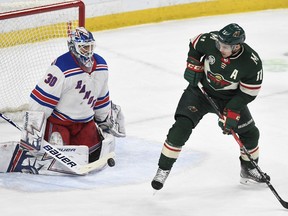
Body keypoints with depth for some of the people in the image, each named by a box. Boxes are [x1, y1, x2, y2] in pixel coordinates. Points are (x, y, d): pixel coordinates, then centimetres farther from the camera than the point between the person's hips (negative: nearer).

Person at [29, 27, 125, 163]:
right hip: (58, 120, -6)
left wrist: (106, 120, 23)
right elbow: (40, 99, -24)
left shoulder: (101, 66, -2)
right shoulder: (61, 68, -26)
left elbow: (101, 96, 15)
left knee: (93, 155, 0)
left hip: (85, 121, 6)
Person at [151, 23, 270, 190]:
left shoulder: (252, 62, -27)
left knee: (250, 133, 5)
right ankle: (163, 170, -7)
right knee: (182, 127, -16)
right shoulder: (211, 40, -25)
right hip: (201, 89, -1)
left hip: (230, 97, 1)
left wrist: (232, 113, -21)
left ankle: (249, 170, 31)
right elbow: (195, 45, -1)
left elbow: (248, 93, -18)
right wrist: (193, 65, -10)